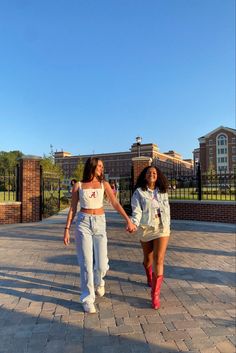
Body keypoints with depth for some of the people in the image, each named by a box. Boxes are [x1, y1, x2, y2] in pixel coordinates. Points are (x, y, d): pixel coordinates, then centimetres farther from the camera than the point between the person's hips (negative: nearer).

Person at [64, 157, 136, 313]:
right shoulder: (78, 186, 3)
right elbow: (72, 209, 5)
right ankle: (88, 299, 14)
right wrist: (67, 229, 0)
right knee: (86, 263, -2)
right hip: (83, 223, -1)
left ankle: (98, 281, 36)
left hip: (100, 224, 1)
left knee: (101, 264, 0)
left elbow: (115, 203, -1)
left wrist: (128, 220, -10)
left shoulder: (104, 184, 6)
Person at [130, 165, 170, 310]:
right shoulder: (139, 192, -5)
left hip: (162, 228, 1)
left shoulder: (163, 191, 5)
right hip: (145, 228, -1)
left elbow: (167, 209, 11)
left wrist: (167, 225, 12)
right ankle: (150, 278, 51)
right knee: (148, 258, 18)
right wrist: (134, 223, -30)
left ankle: (155, 295, -3)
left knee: (159, 260, -9)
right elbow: (137, 211, -13)